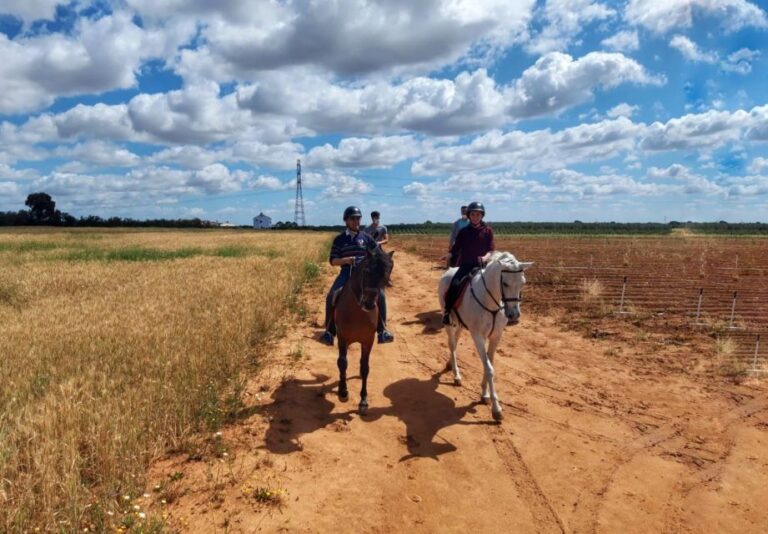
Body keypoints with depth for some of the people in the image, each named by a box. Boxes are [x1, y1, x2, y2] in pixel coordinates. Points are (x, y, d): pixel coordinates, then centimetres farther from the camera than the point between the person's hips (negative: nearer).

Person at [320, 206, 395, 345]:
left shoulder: (366, 237, 7)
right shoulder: (339, 239, 5)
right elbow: (333, 260, 1)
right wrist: (345, 260, -18)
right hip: (346, 273, 0)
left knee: (380, 295, -21)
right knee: (331, 297, -21)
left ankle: (382, 331, -7)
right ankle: (329, 331, -5)